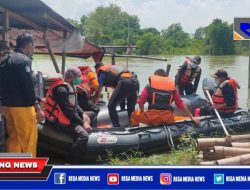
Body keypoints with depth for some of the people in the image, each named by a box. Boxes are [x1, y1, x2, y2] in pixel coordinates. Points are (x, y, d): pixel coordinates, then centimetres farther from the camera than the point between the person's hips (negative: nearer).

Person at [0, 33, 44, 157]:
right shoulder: (23, 60, -14)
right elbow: (28, 86, -19)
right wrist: (37, 108, -16)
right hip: (21, 105, -9)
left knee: (13, 137, 15)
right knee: (29, 138, -2)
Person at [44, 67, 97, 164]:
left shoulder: (69, 86, 12)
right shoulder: (61, 89, -21)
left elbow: (75, 105, 16)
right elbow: (68, 110, -25)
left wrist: (83, 114, -1)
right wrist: (82, 123, -21)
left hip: (69, 116, 11)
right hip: (60, 120, -11)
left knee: (92, 114, 22)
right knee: (83, 136, -31)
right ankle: (73, 162, -27)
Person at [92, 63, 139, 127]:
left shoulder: (101, 72, 16)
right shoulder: (113, 67, 36)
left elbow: (98, 92, 19)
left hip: (124, 83, -7)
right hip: (135, 81, 7)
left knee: (111, 106, 5)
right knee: (131, 107, 23)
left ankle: (117, 128, -2)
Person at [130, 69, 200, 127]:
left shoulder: (149, 86, 13)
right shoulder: (172, 87, 18)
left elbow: (140, 101, 7)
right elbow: (181, 104, 16)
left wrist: (142, 112, 26)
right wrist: (192, 117, 20)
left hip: (151, 116, -2)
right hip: (168, 118, 2)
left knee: (135, 115, 24)